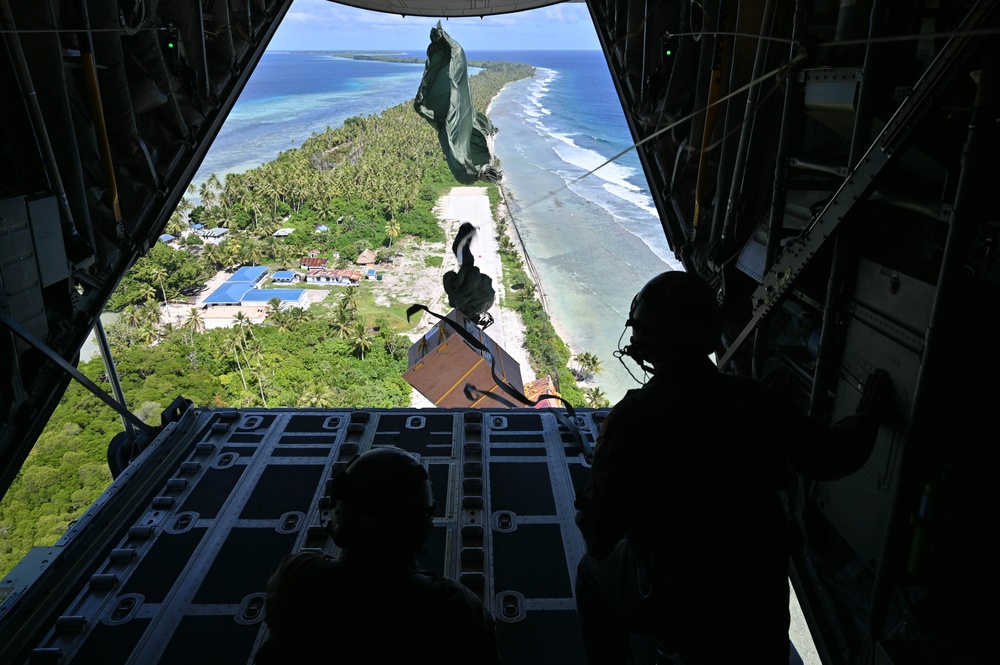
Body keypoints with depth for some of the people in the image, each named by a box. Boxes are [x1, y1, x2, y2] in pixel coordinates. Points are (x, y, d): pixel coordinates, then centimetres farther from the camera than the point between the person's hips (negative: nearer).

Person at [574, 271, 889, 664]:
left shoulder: (631, 418, -26)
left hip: (677, 614, -3)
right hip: (764, 606, 3)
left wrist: (587, 508, 3)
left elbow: (599, 540, -20)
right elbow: (829, 457, -1)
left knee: (594, 573, 26)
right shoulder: (754, 400, -16)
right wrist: (869, 417, 18)